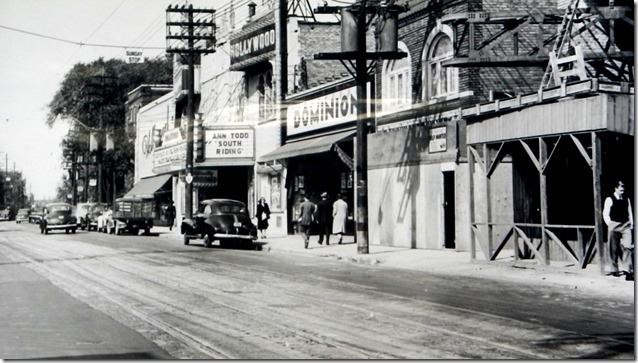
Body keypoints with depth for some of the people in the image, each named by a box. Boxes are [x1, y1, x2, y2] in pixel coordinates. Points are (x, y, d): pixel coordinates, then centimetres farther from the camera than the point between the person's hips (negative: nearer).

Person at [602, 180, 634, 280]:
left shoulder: (626, 199, 9)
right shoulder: (609, 200, -4)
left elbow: (629, 212, 16)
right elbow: (605, 214, -4)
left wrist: (631, 224, 8)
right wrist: (610, 225, -8)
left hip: (625, 226, 3)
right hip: (614, 226, -3)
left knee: (627, 247, -9)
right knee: (614, 249, 6)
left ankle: (628, 271, -10)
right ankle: (614, 270, 19)